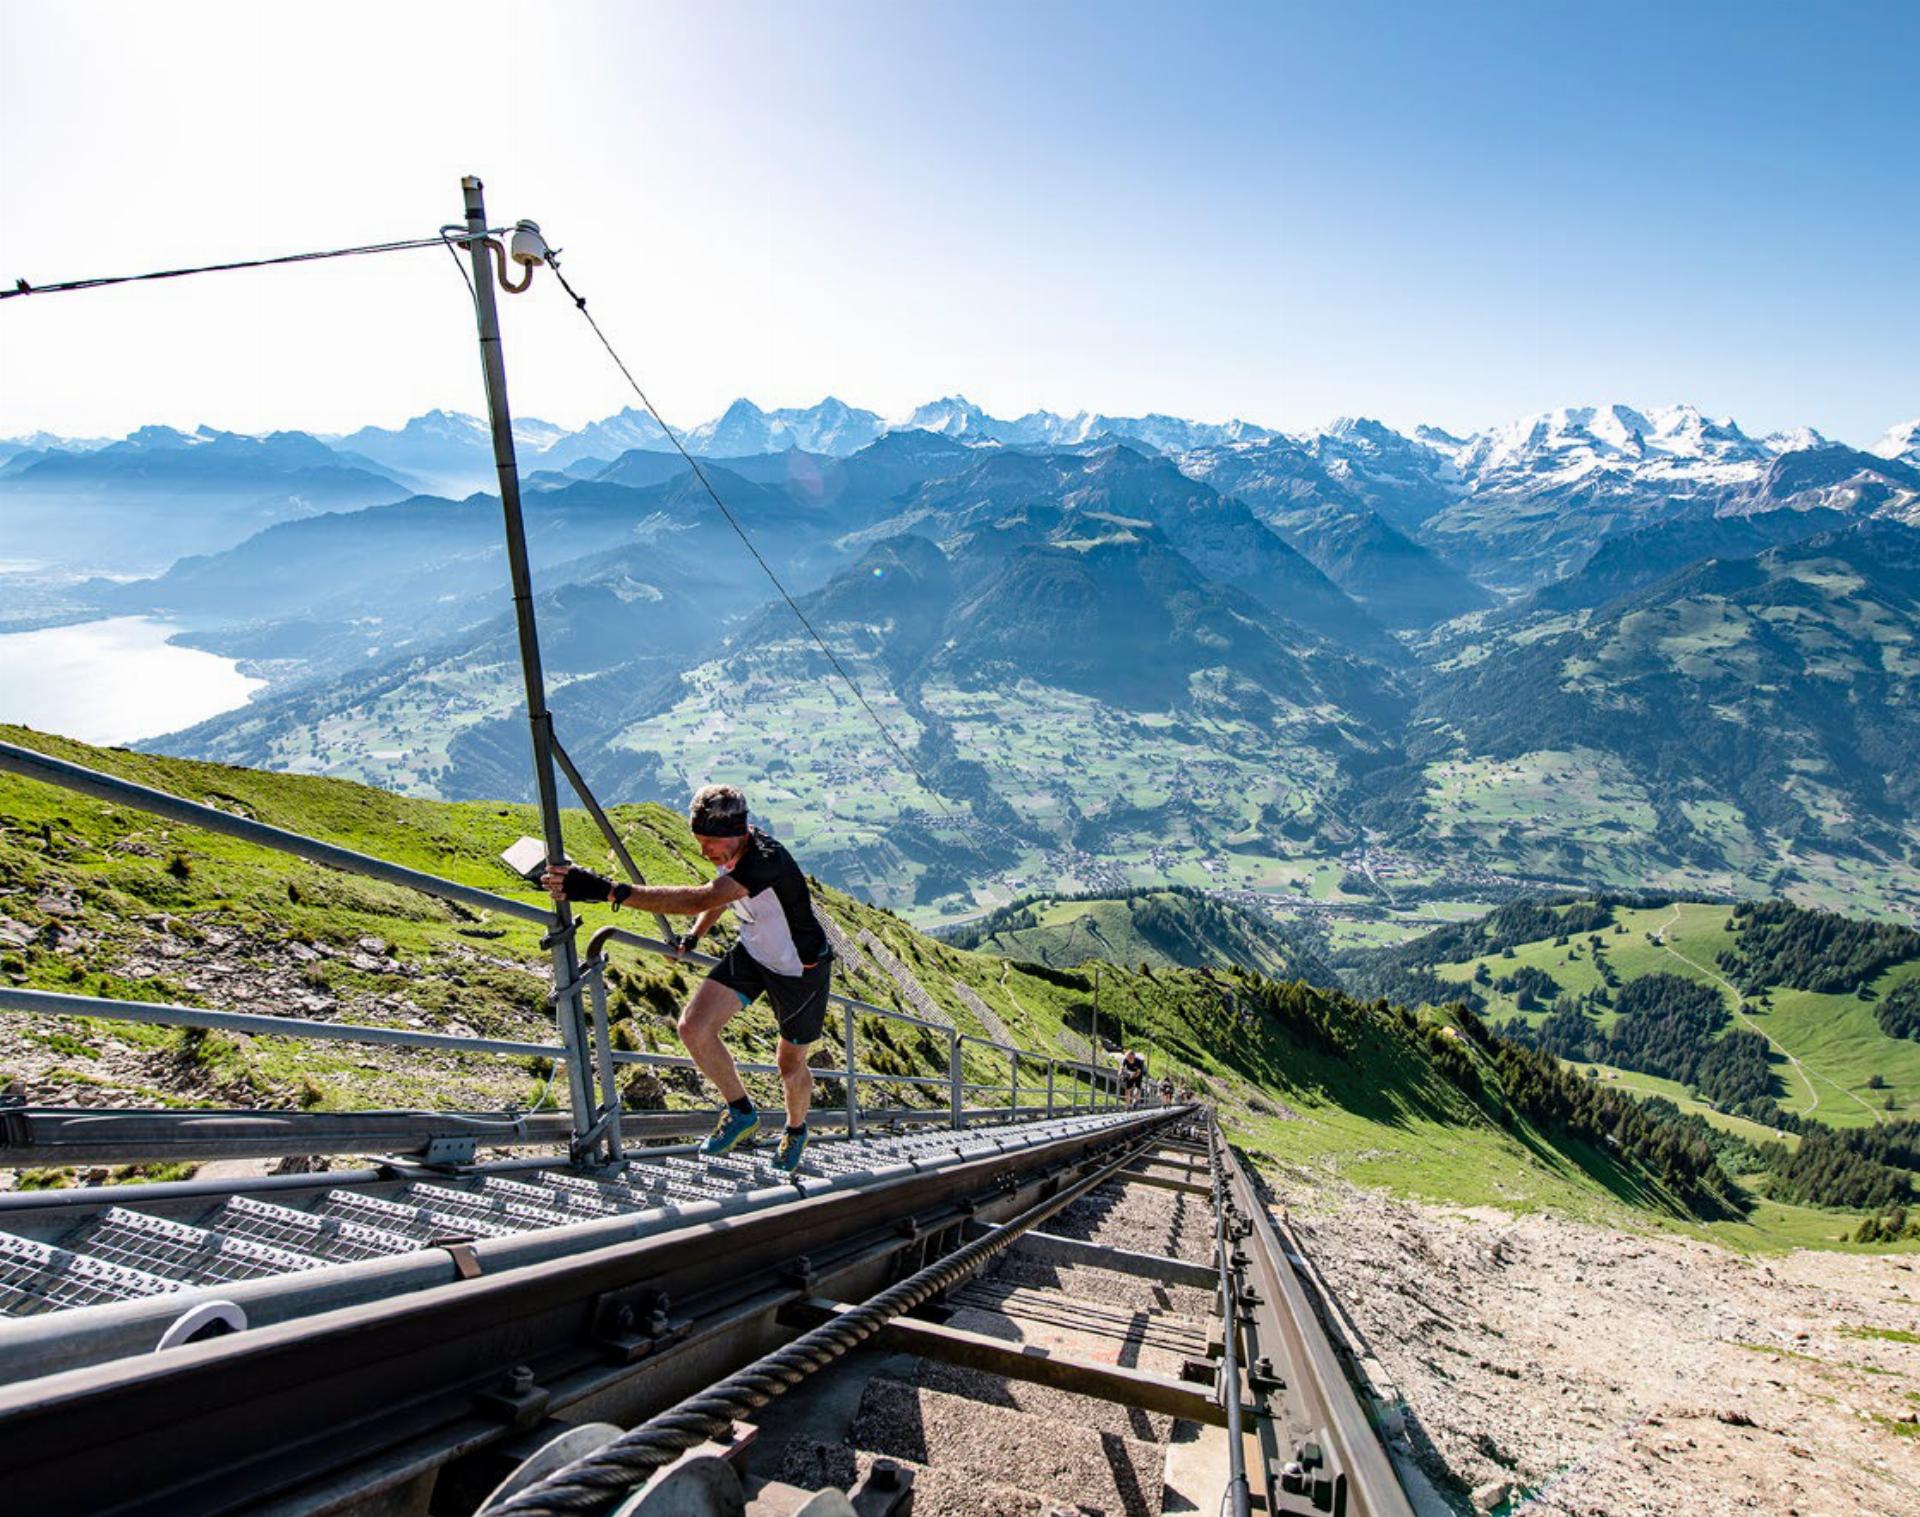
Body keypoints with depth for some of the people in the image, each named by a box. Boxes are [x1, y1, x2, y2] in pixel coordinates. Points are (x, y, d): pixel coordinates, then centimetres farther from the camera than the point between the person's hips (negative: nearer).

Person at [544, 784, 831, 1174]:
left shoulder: (766, 861, -40)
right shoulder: (730, 850, -13)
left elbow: (700, 899, -54)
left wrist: (607, 890, -61)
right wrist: (693, 936, 2)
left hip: (801, 970, -7)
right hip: (752, 952, 7)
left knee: (791, 1064, 11)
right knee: (694, 1028, -10)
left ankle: (796, 1131, 45)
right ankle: (741, 1112, 13)